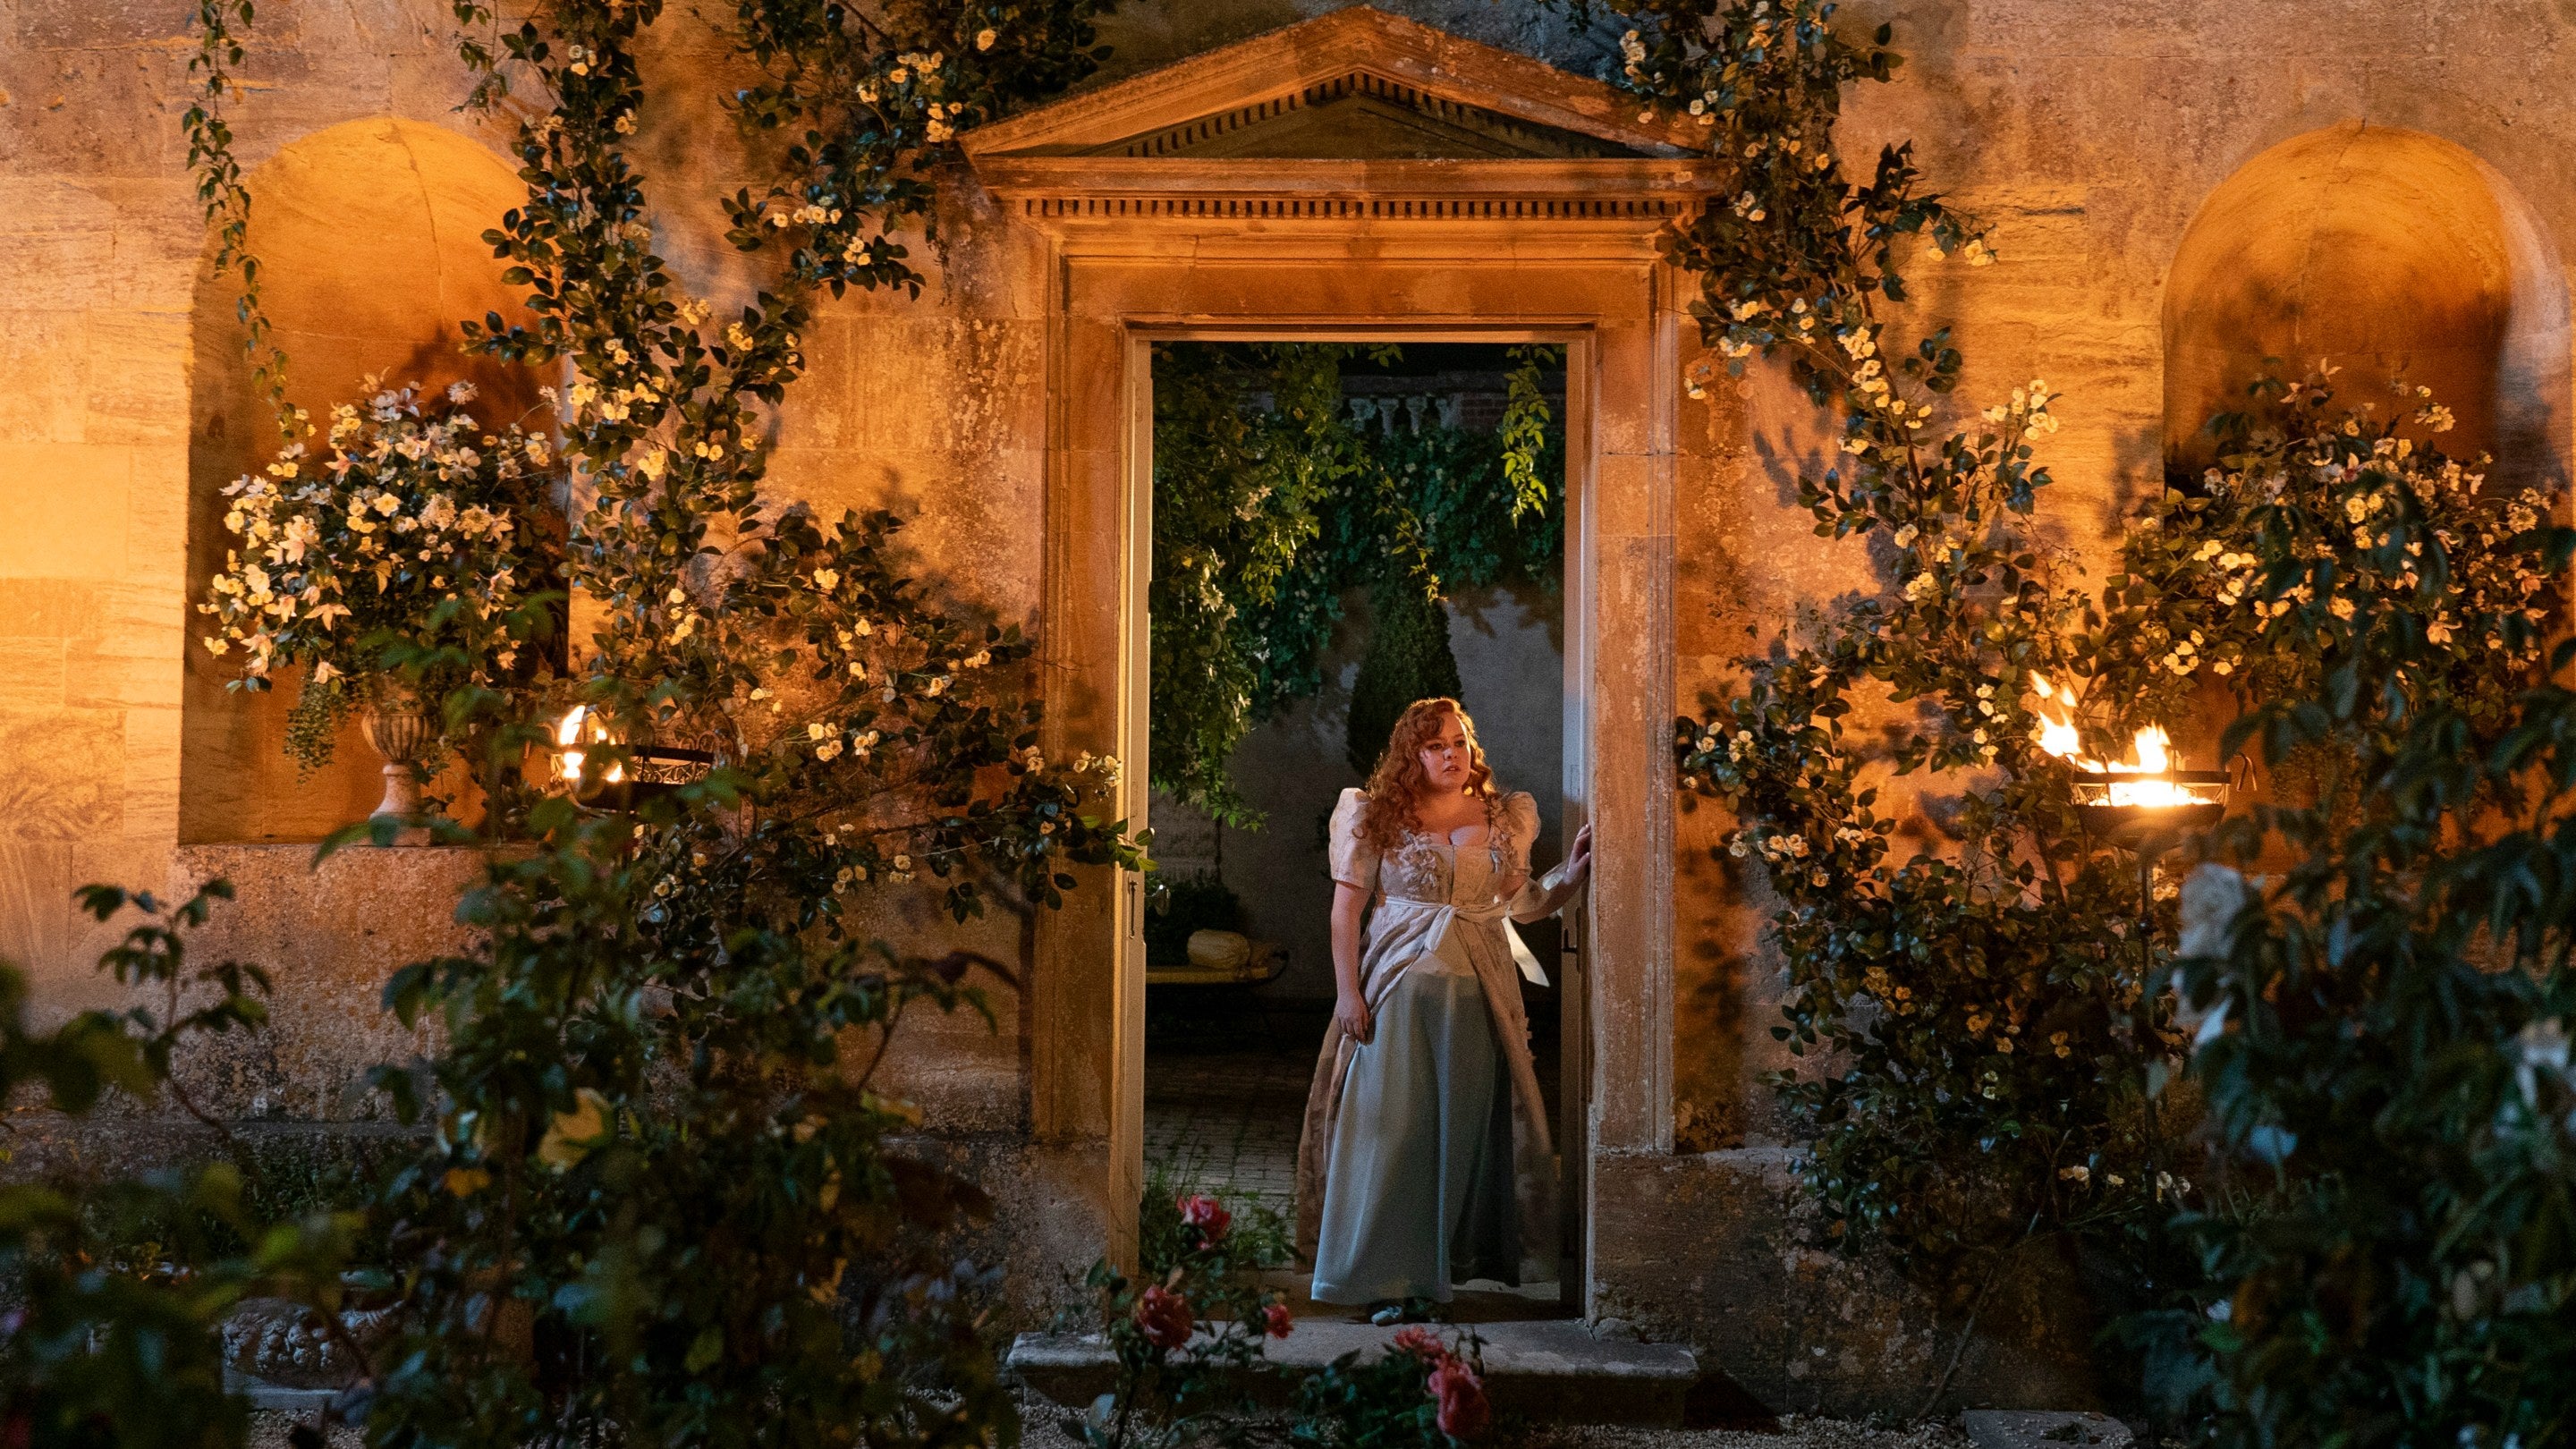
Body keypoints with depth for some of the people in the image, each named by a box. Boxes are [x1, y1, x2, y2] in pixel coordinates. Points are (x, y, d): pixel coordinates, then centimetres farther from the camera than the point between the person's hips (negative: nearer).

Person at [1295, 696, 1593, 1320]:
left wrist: (1570, 873, -1)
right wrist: (1348, 991, -7)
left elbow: (1520, 902, 15)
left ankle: (1458, 1256, 19)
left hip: (1479, 992, 3)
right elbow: (1346, 909, 0)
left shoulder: (1506, 818, 10)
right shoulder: (1379, 817, 1)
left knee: (1469, 1124, 6)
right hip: (1398, 989, -3)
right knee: (1391, 1125, -5)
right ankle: (1389, 1276, -1)